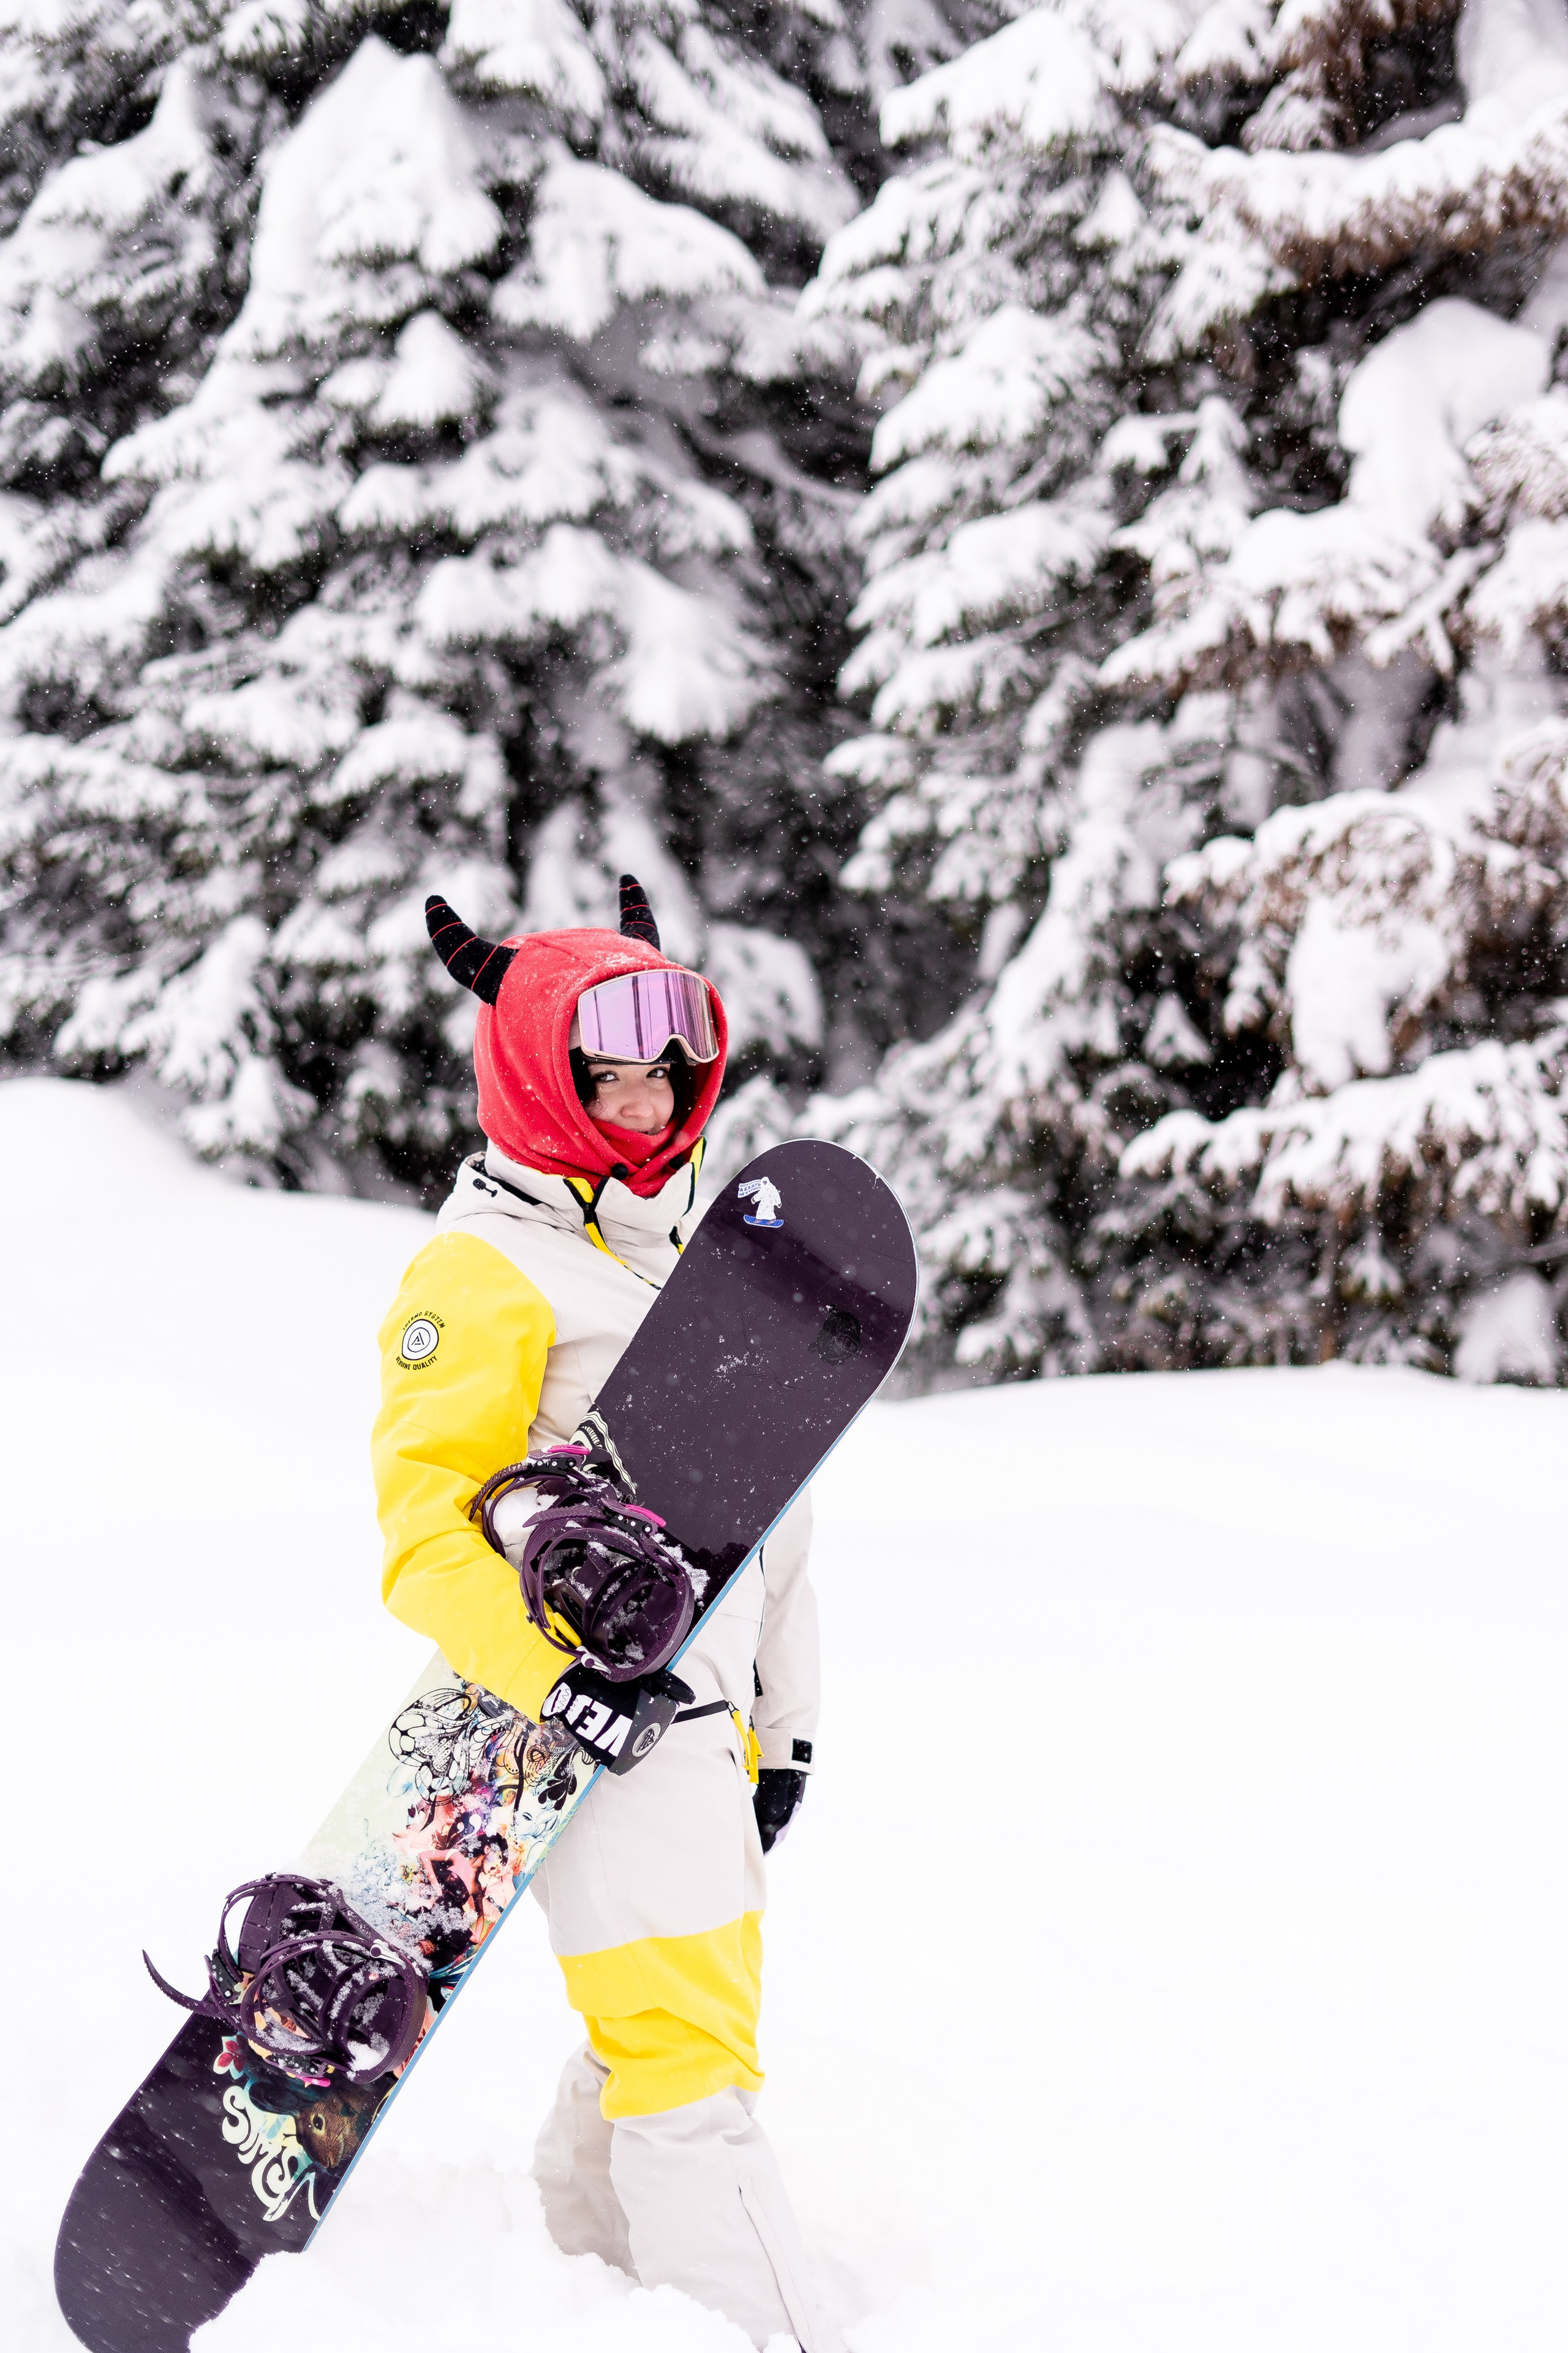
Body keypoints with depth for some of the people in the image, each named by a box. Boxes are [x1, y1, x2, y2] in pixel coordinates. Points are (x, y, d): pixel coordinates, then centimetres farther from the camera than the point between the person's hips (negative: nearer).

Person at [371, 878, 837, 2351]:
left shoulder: (670, 1251, 19)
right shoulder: (485, 1273, -9)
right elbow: (423, 1520, -15)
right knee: (685, 2056, -13)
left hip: (703, 1706, 9)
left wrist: (779, 1721, 22)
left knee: (675, 2032, 17)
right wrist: (552, 1680, -25)